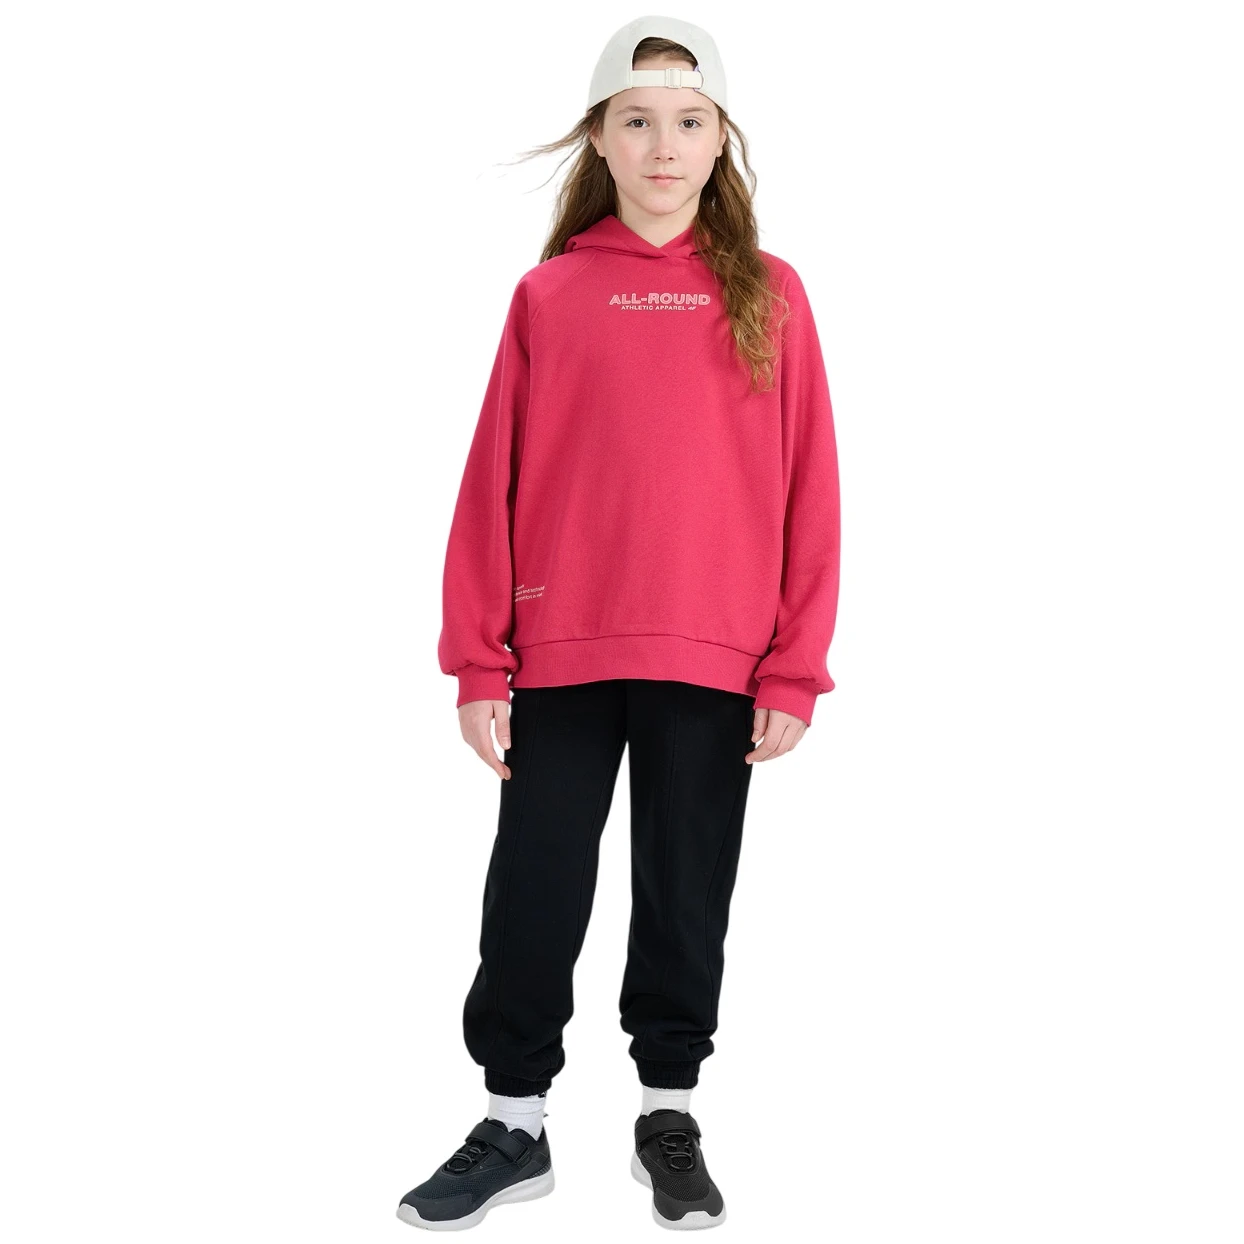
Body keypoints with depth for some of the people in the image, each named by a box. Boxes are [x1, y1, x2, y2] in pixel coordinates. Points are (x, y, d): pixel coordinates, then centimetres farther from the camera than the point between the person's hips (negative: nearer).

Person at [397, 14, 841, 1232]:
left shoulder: (766, 294, 3)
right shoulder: (548, 294, 3)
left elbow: (806, 490, 1)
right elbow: (494, 483, 1)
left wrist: (795, 670, -4)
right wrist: (478, 664, -3)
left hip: (713, 662, 0)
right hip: (561, 654, 0)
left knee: (686, 896, 11)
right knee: (533, 894, 8)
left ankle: (668, 1117, 28)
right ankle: (514, 1122, 24)